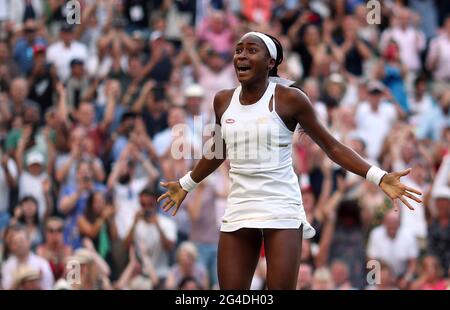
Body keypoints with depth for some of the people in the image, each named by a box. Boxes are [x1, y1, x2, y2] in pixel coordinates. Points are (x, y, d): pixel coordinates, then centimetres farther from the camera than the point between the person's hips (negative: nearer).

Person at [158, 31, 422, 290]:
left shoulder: (289, 99, -7)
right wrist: (186, 185, 38)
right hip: (239, 211, 5)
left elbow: (332, 147, -1)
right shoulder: (223, 101, 8)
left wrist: (379, 177, -10)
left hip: (281, 211, -5)